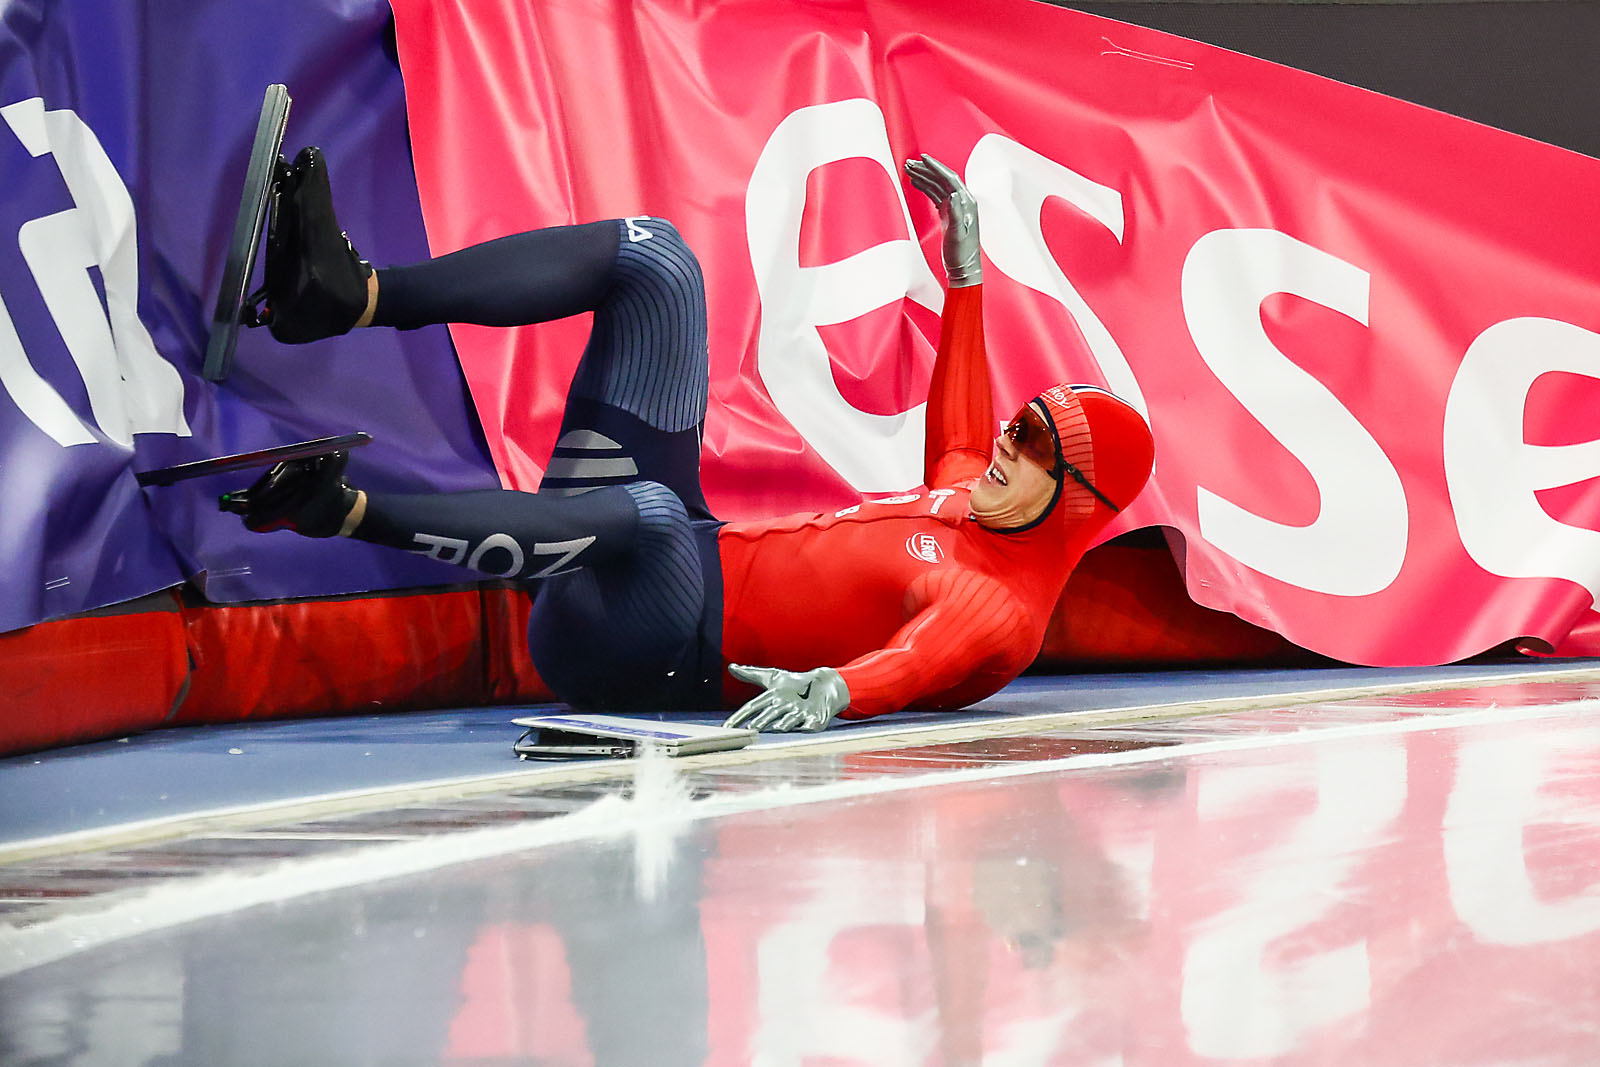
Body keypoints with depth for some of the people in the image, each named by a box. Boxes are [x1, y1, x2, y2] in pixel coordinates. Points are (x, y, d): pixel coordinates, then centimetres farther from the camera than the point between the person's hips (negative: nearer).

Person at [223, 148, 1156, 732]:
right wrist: (966, 269, 37)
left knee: (649, 514, -47)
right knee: (651, 256, 2)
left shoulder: (999, 615, -15)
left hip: (639, 647, -10)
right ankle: (349, 296, -14)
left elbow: (919, 664, -36)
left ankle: (346, 509, -45)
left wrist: (832, 689, -56)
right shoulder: (971, 497, 12)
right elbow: (961, 424, 32)